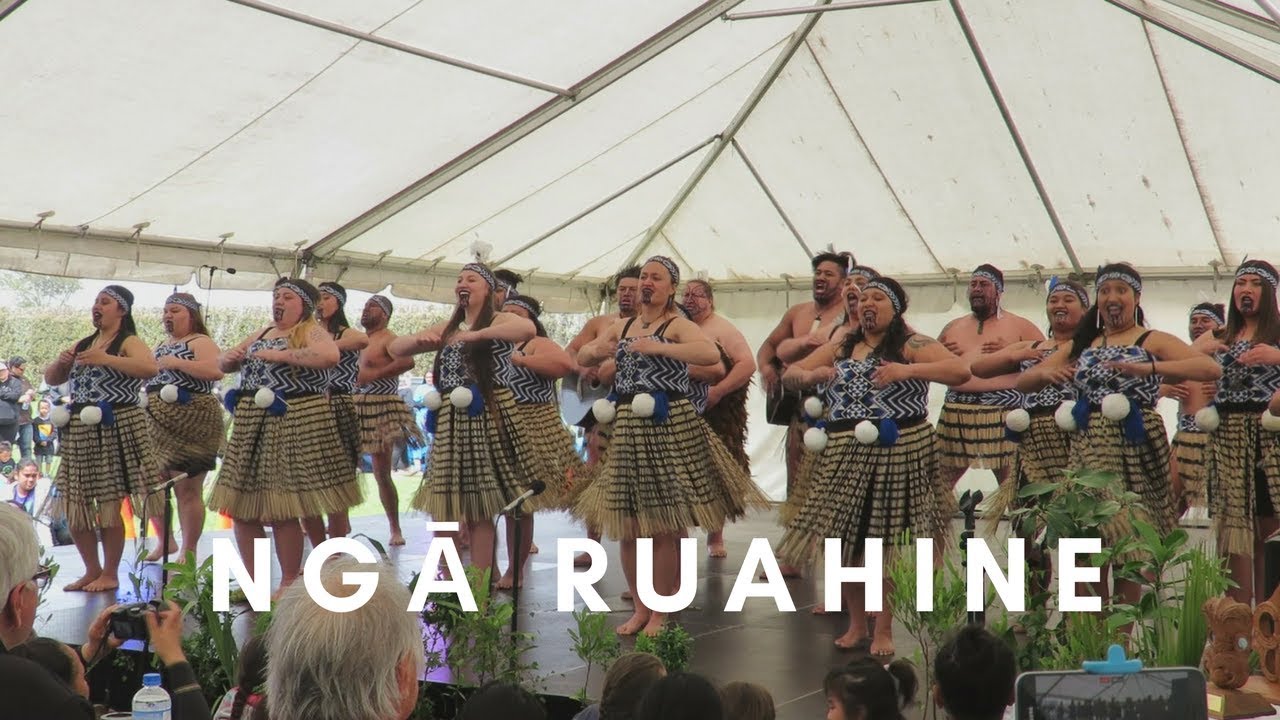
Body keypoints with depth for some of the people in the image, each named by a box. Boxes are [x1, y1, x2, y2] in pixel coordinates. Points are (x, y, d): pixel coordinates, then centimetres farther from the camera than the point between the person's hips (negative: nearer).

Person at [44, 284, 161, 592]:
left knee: (109, 504, -5)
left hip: (115, 428, -7)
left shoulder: (128, 342, -4)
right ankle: (92, 570, 21)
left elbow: (151, 368, -24)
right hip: (79, 430, 7)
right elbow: (51, 379, 21)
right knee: (75, 505, 8)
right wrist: (61, 362, 0)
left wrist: (105, 359, -26)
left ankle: (110, 574, 7)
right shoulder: (83, 344, 17)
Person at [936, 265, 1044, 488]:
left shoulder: (1019, 326, 8)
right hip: (956, 410, 4)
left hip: (1003, 410, -4)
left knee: (1009, 481, -3)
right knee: (943, 479, 2)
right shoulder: (953, 327, 20)